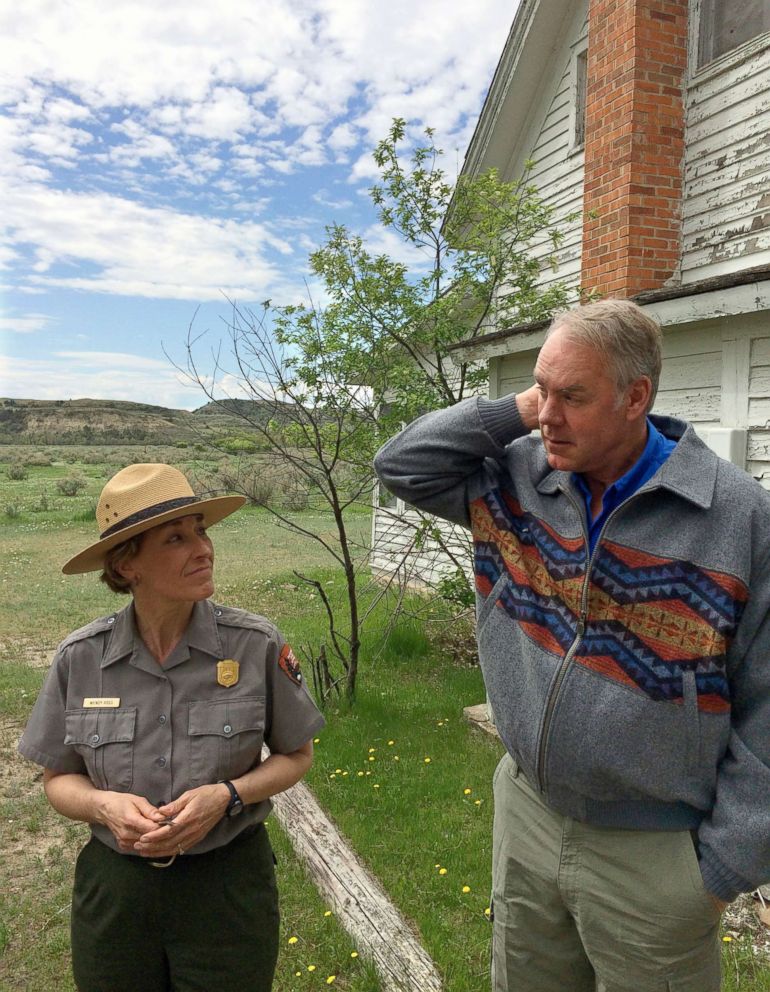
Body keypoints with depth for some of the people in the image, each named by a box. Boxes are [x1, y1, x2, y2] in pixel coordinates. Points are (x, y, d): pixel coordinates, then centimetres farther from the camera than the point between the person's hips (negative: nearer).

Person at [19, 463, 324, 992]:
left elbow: (296, 756, -2)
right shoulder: (80, 658, -10)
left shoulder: (257, 644, -16)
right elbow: (60, 779, 3)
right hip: (114, 890, 2)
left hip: (229, 885, -1)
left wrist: (227, 795, -19)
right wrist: (105, 805, -18)